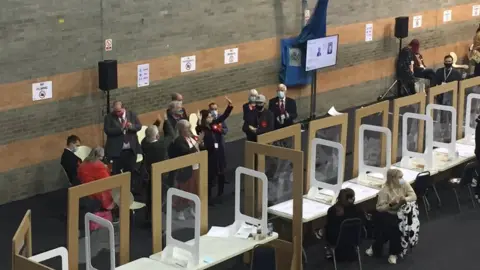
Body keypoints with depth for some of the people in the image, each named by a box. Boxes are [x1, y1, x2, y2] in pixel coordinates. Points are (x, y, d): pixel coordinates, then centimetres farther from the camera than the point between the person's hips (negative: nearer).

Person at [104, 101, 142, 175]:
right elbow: (107, 130, -13)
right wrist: (120, 128, -23)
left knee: (131, 172, 10)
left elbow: (139, 126, 6)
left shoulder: (132, 114, 6)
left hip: (131, 150, 3)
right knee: (117, 173, 0)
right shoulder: (109, 117, -2)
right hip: (117, 151, -3)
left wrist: (132, 126, -16)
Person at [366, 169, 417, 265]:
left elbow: (414, 196, -6)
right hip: (386, 214, -3)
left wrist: (405, 199, -26)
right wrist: (390, 204, -33)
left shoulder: (404, 185, -5)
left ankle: (393, 253, 2)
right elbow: (379, 208, -18)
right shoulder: (385, 191, -19)